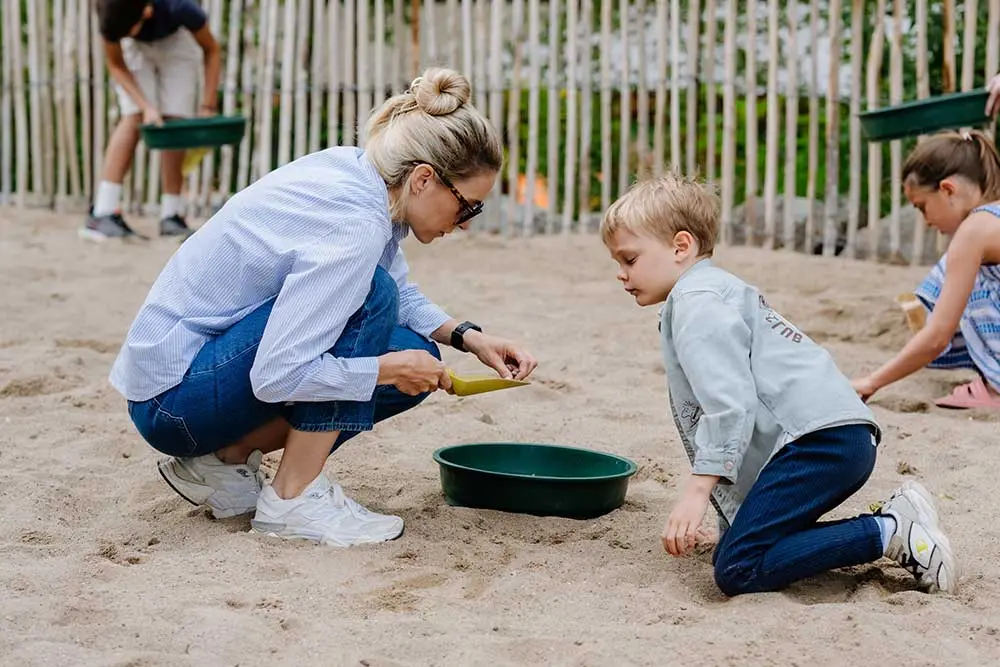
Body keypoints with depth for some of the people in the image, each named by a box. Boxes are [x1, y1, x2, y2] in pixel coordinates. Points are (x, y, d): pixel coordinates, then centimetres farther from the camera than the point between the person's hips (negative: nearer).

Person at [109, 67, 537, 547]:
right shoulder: (354, 225, -27)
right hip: (173, 396, -9)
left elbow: (403, 296, 18)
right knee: (369, 295, -22)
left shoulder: (353, 169, 0)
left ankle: (225, 459, 8)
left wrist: (468, 337, 3)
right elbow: (276, 376, -30)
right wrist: (391, 368, -18)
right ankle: (294, 499, -13)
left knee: (413, 360, 3)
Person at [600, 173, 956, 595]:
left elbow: (730, 401, -18)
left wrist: (698, 488, -20)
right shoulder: (720, 289, 29)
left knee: (738, 570, -17)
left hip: (818, 438, -11)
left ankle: (888, 533, -13)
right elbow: (734, 396, 35)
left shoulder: (697, 300, -4)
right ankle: (893, 521, 7)